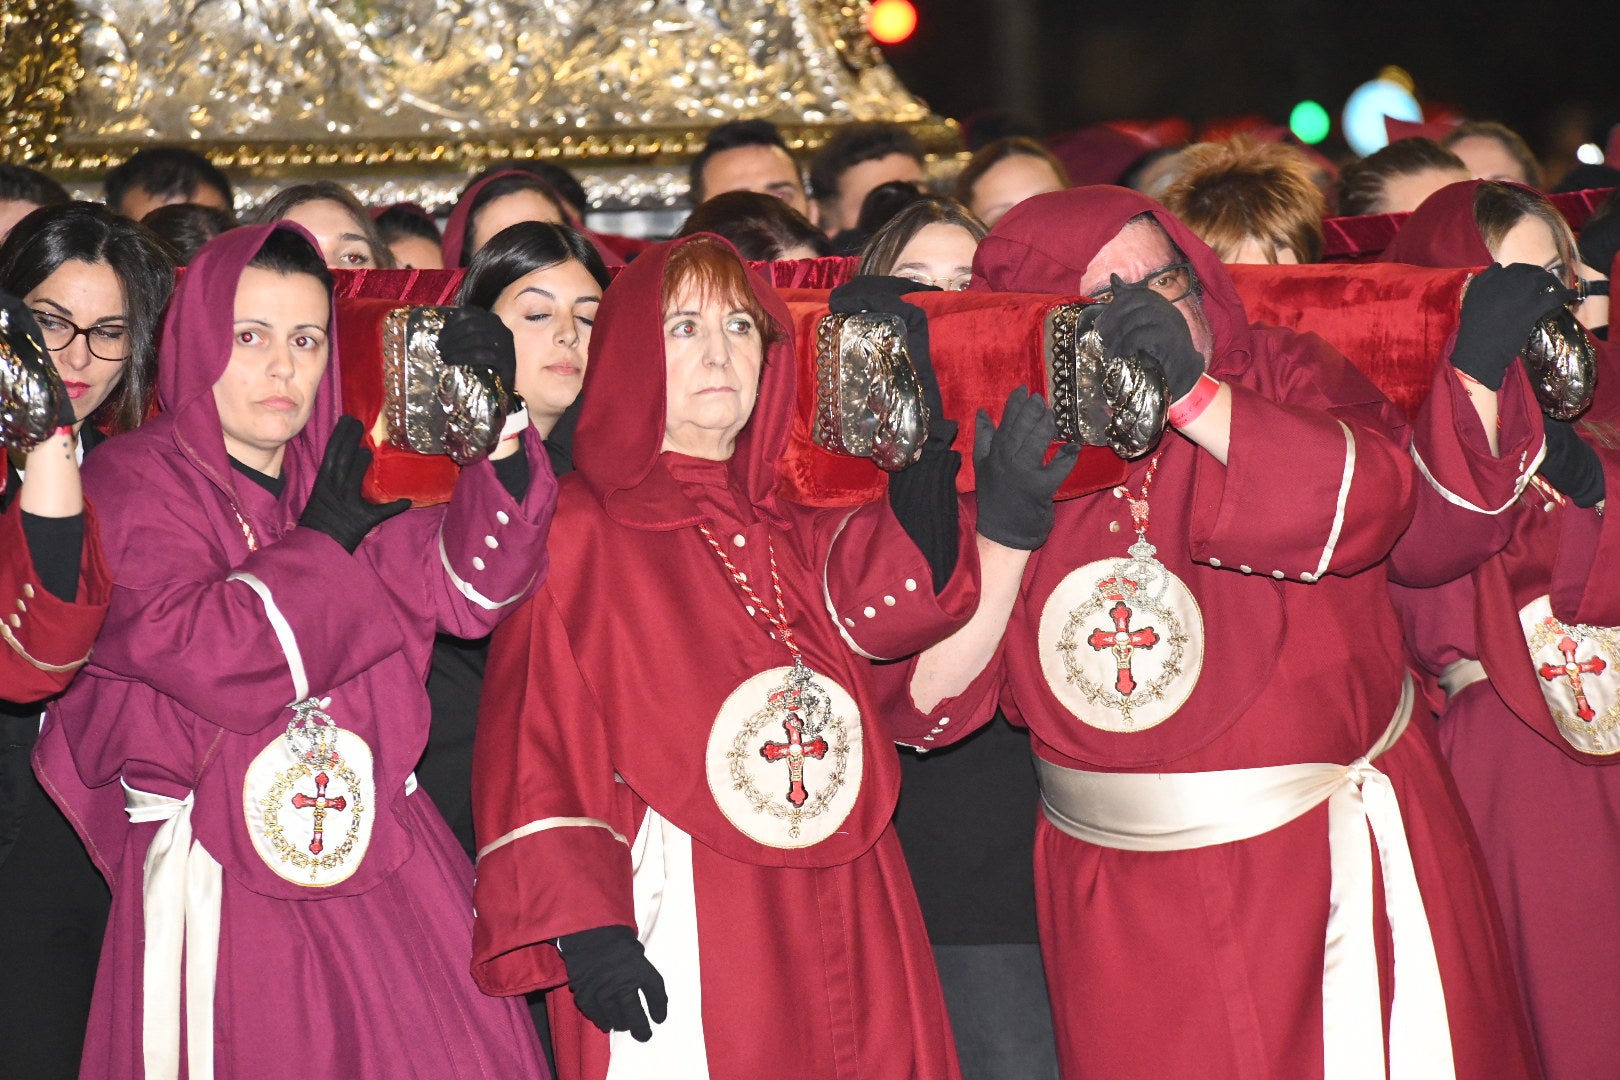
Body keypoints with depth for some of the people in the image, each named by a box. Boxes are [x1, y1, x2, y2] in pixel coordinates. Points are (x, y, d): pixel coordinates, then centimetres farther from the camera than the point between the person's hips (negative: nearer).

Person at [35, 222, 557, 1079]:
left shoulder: (353, 483, 14)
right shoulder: (135, 482, -1)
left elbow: (470, 589, -3)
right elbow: (204, 654, -17)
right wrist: (324, 541, -6)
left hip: (373, 859, 5)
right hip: (217, 879, -4)